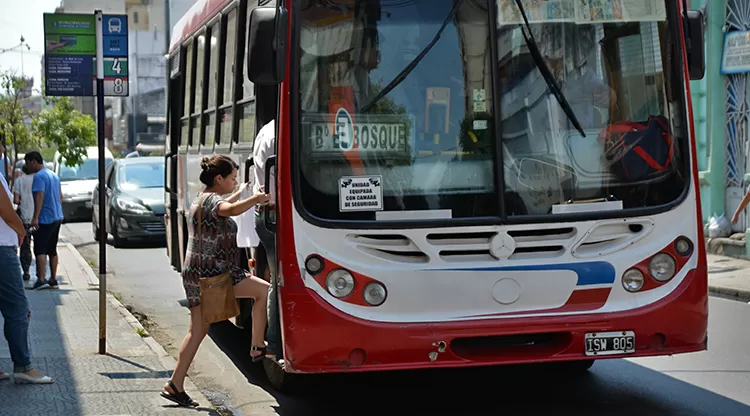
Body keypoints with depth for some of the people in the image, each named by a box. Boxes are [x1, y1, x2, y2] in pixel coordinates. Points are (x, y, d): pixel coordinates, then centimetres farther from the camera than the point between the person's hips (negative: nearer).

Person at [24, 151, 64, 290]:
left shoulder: (39, 176, -13)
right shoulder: (54, 175, 16)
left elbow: (39, 196, -23)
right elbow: (60, 196, 21)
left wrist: (35, 217, -26)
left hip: (45, 219, -9)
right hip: (57, 217, 9)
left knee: (40, 250, -9)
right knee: (52, 250, 14)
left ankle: (41, 279, -16)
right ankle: (53, 280, 16)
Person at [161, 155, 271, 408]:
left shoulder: (202, 200, 19)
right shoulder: (211, 200, -13)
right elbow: (231, 210, -36)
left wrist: (241, 194, 41)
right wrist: (256, 199, -26)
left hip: (195, 274, 10)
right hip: (212, 272, -10)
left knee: (197, 330, 10)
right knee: (263, 291, -3)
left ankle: (175, 385, 9)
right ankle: (257, 347, 0)